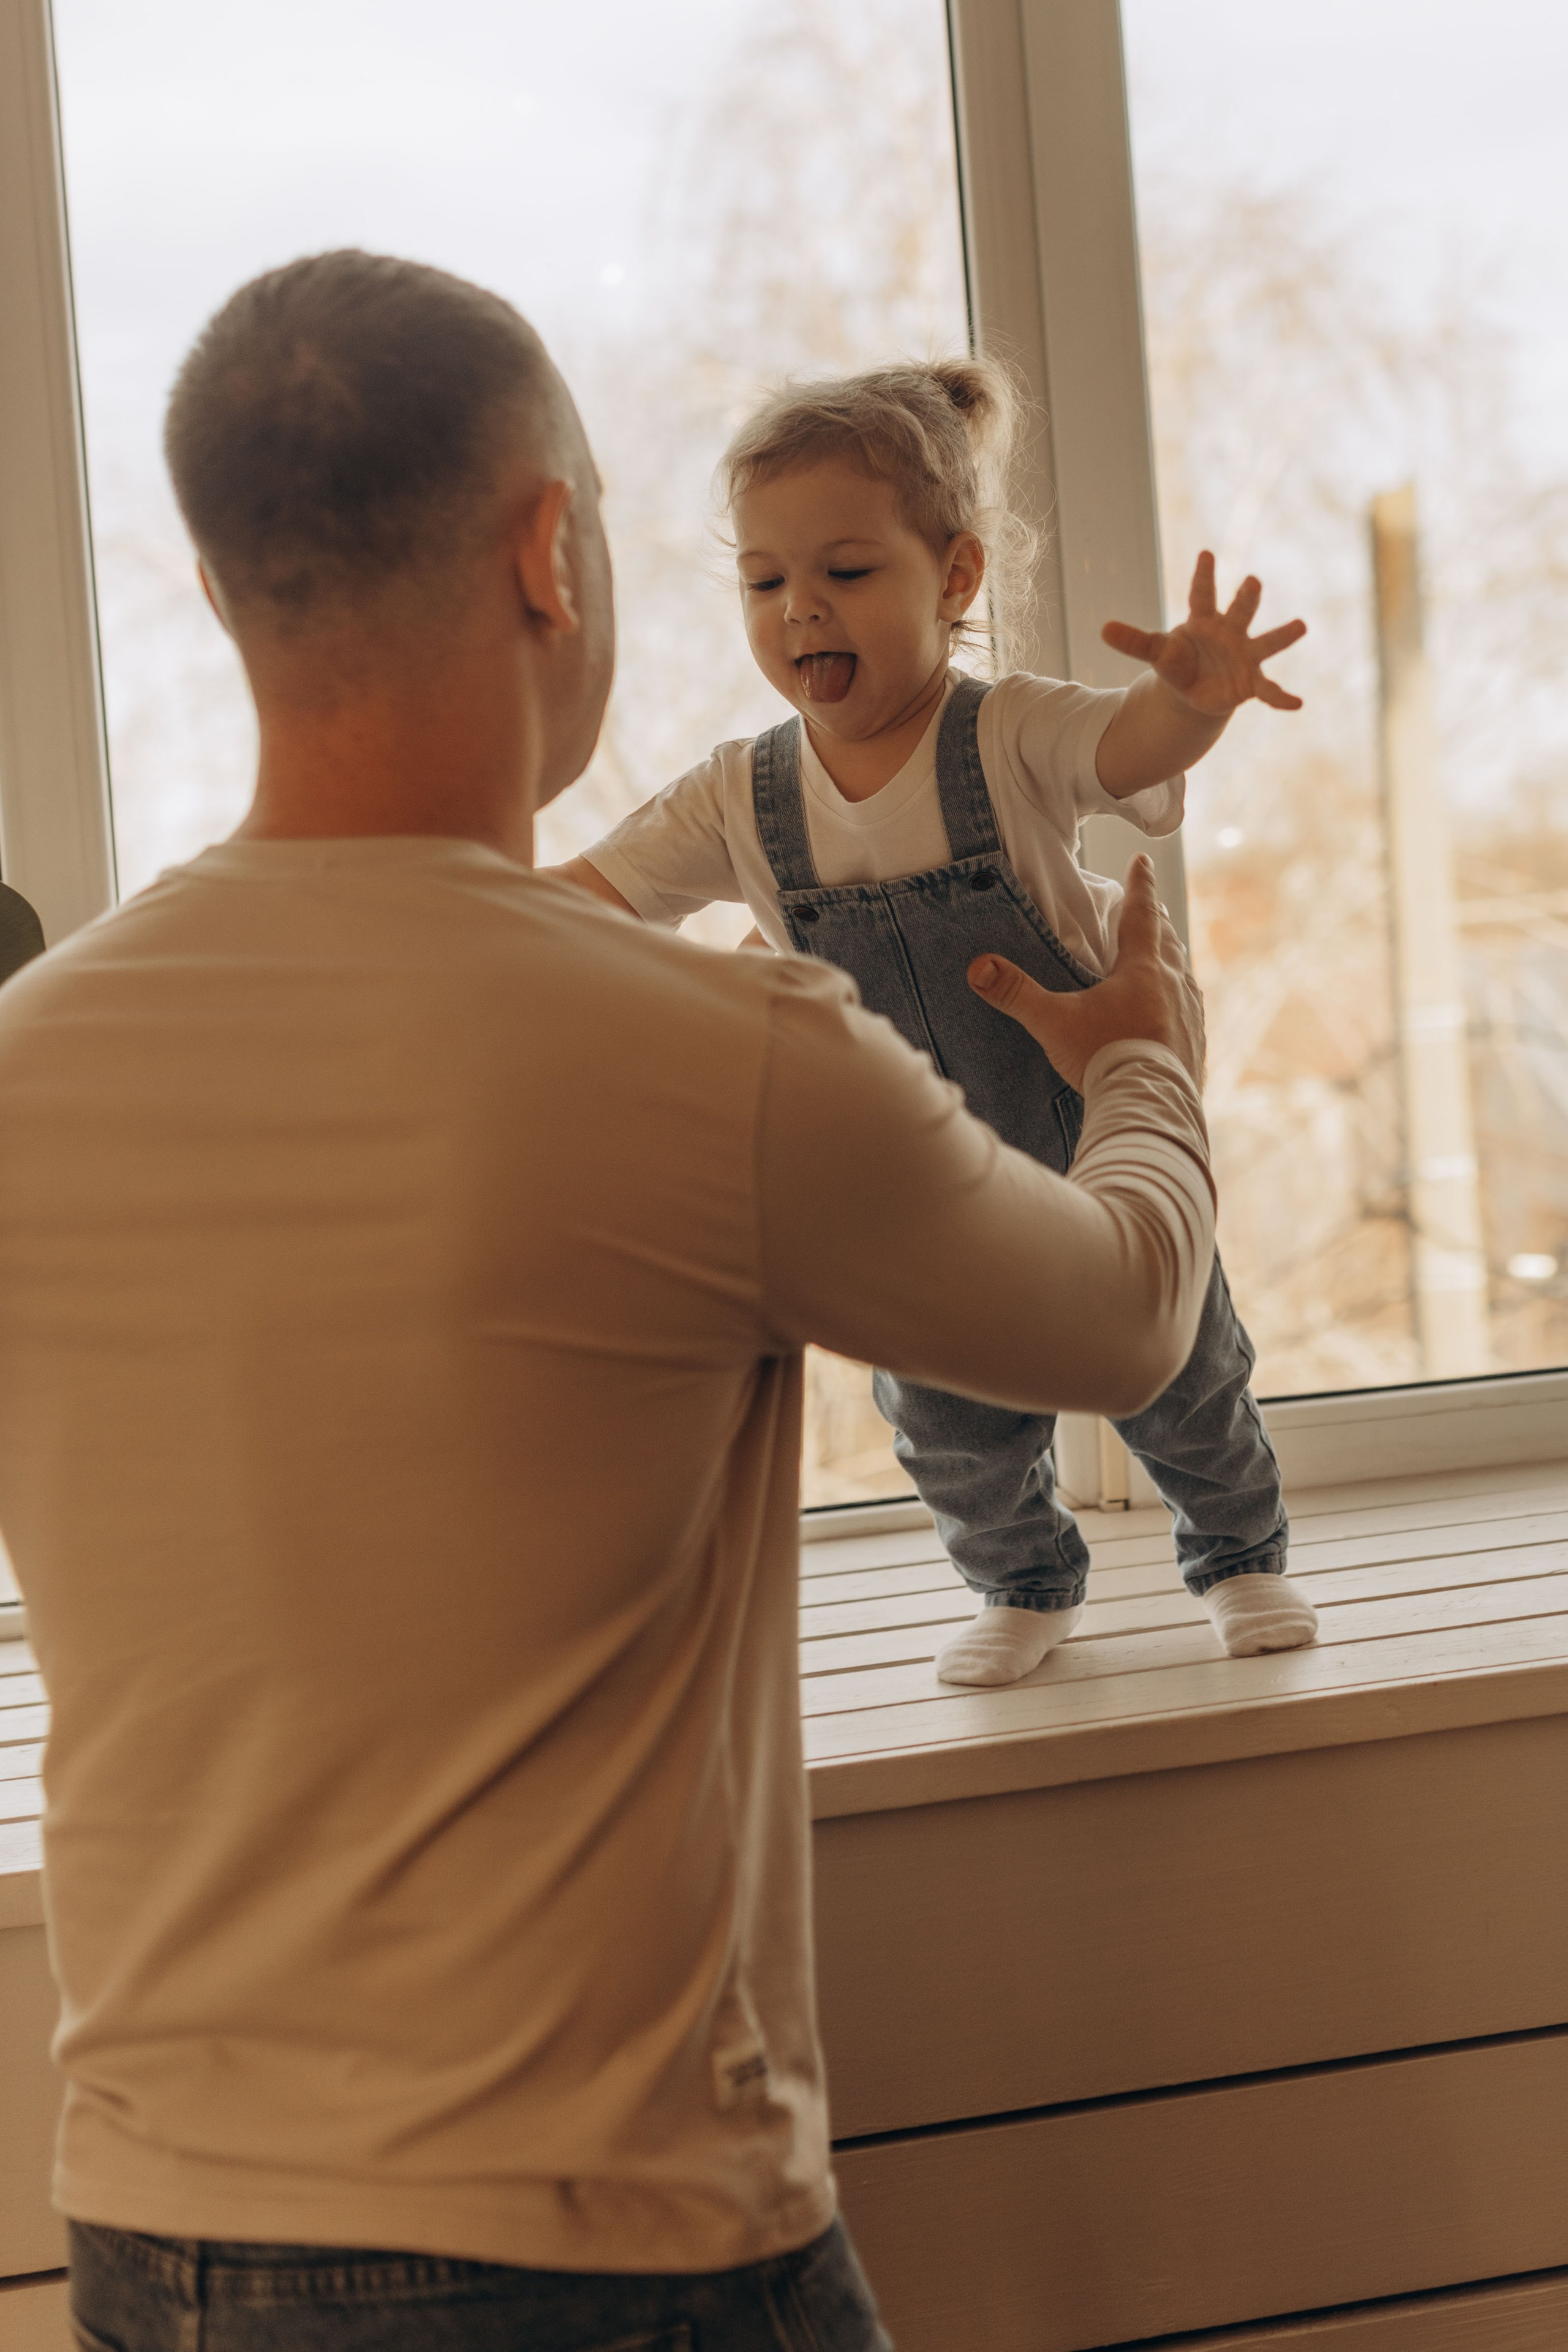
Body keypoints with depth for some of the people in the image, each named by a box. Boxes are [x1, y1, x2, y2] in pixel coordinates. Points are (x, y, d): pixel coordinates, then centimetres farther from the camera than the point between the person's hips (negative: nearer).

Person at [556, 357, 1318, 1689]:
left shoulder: (1008, 737, -19)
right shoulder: (741, 803, -9)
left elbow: (1131, 748, -39)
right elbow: (582, 901, -6)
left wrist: (1192, 695, -63)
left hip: (1098, 1148, -2)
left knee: (1179, 1377, 15)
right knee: (952, 1430, 15)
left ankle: (1240, 1552, 44)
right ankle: (1029, 1585, 44)